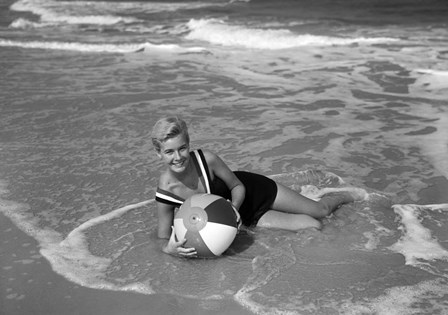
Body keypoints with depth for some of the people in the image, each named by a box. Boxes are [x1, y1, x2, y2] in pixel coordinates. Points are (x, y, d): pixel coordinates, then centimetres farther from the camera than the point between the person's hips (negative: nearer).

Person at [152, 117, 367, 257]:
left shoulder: (206, 159, -31)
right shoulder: (165, 192, -29)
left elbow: (238, 186, -14)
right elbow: (163, 239, -18)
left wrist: (233, 209, -34)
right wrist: (170, 249, -41)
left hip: (252, 190, 0)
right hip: (247, 217, 1)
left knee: (320, 211, 12)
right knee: (312, 227, -1)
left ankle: (347, 196, 49)